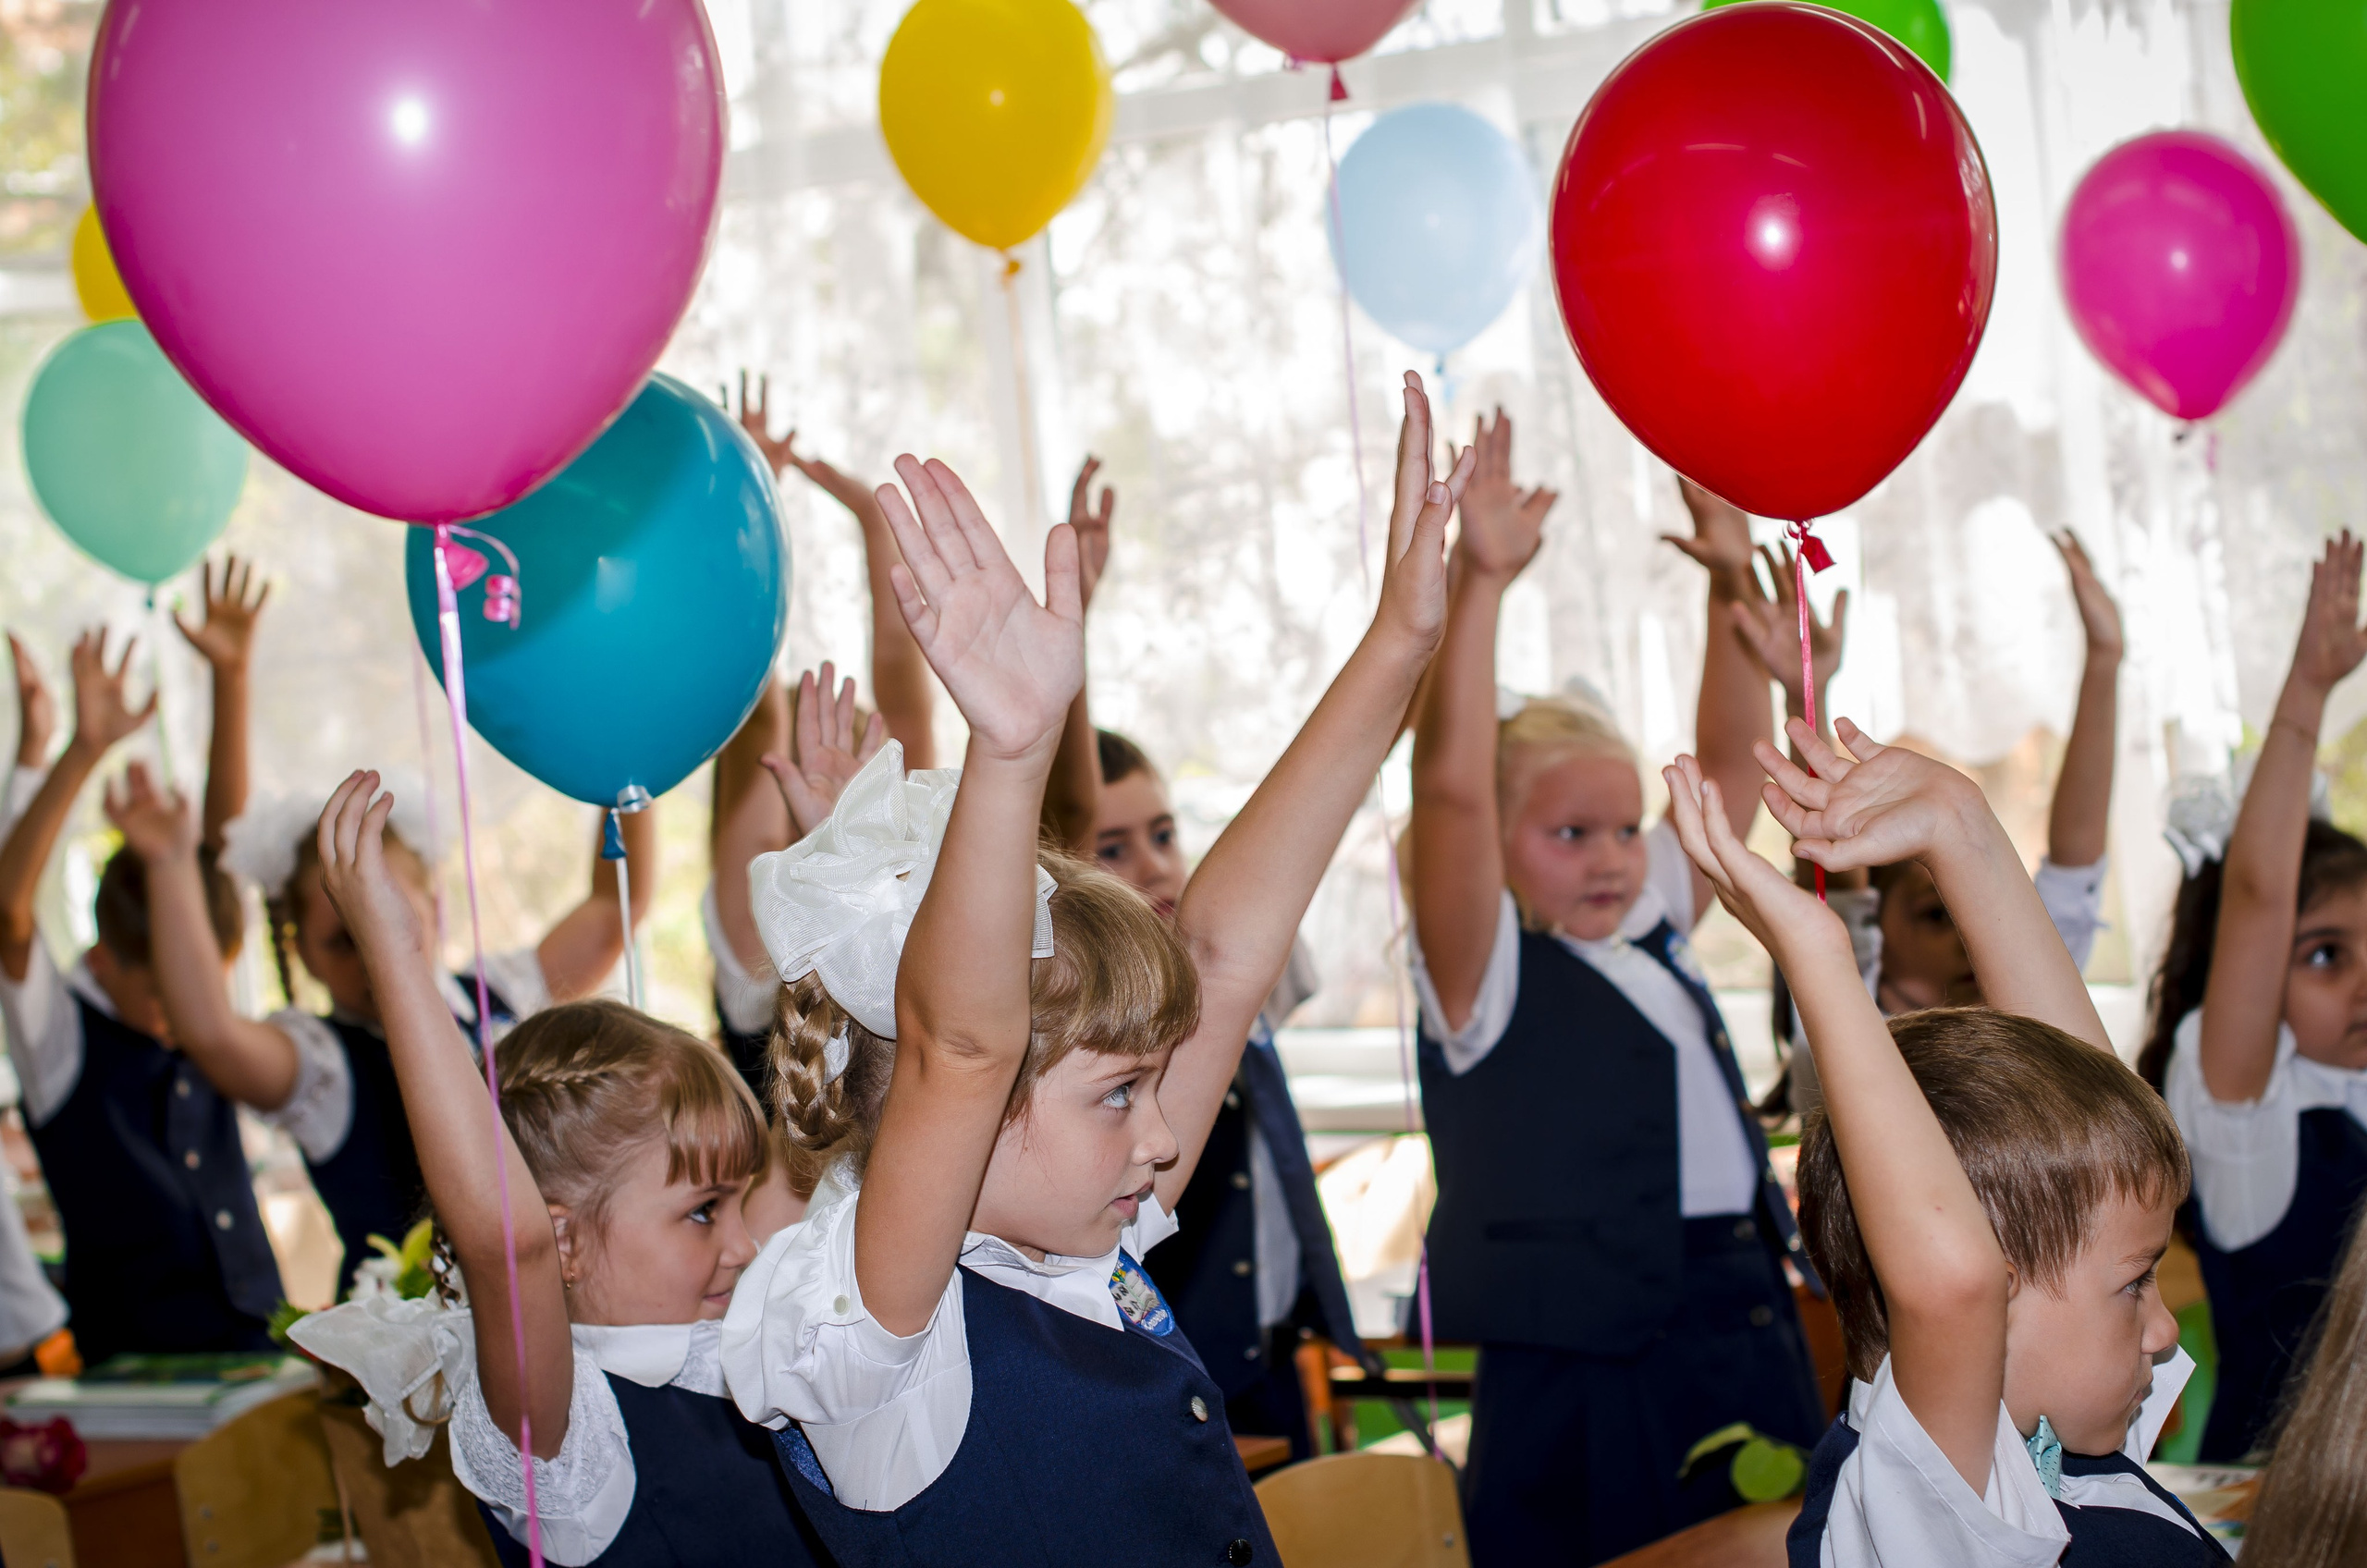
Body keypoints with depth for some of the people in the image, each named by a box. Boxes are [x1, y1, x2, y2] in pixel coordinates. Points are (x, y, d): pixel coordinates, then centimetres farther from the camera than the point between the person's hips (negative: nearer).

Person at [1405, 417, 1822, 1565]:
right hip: (1596, 1373, -7)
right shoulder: (1487, 976, -6)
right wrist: (1480, 580, -24)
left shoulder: (1654, 938, 13)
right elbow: (1450, 788, -21)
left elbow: (1730, 762, 20)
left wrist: (1735, 584, 15)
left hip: (1749, 1338, 7)